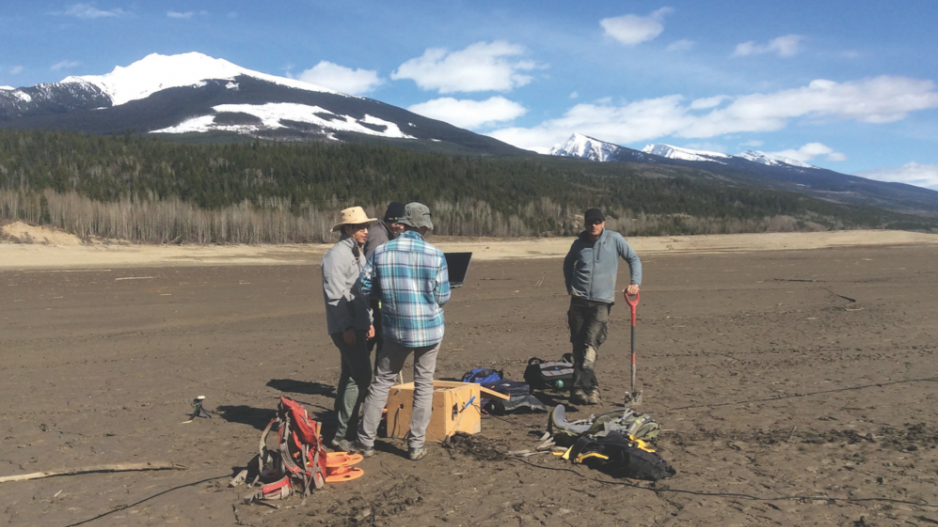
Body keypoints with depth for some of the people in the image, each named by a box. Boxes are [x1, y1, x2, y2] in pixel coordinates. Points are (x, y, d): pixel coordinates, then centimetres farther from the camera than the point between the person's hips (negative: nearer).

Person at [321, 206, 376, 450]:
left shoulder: (357, 254, 18)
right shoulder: (337, 254, -13)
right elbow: (334, 294, -19)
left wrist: (368, 320, 20)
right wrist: (346, 327, -22)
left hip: (356, 324, 10)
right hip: (346, 327, -10)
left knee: (350, 376, 15)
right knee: (361, 377, -13)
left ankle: (343, 429, 26)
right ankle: (341, 434, -8)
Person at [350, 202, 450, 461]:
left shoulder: (380, 252, -5)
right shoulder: (435, 255, -10)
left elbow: (365, 287, -1)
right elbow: (443, 297, -6)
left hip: (396, 329, 2)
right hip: (429, 328, -1)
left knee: (382, 382, 14)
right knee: (424, 385, 11)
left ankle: (365, 441, 18)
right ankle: (416, 445, 15)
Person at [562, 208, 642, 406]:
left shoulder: (615, 239, -1)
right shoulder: (579, 243, 6)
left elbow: (633, 259, 8)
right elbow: (568, 263, 26)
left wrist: (635, 282, -5)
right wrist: (569, 286, 15)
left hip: (602, 302, -3)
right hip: (579, 300, 3)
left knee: (590, 344, -17)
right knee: (578, 346, 2)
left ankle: (580, 388, -19)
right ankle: (590, 388, 11)